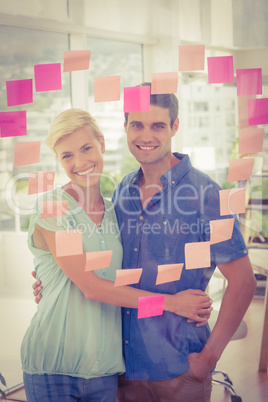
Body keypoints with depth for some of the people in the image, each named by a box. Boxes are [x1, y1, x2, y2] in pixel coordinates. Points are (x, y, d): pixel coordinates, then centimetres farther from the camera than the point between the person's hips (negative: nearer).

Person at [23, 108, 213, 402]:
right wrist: (172, 302, -12)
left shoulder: (113, 211, 8)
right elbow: (90, 287, -15)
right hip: (53, 369, -5)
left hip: (105, 367, 5)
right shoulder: (52, 207, -9)